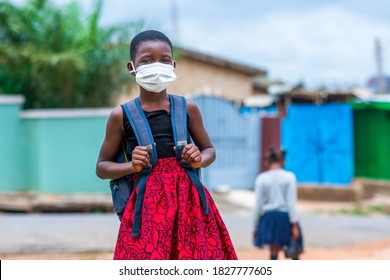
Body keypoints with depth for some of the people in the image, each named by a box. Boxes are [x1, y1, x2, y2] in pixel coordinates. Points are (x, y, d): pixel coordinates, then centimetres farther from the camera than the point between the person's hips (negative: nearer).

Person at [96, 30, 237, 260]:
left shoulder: (188, 109, 7)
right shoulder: (122, 116, 3)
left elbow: (210, 150, 19)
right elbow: (102, 167, 9)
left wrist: (200, 160, -4)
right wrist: (131, 166, -9)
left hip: (189, 202, 2)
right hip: (147, 206, -2)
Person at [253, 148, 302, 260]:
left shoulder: (261, 178, 2)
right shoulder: (289, 177, -1)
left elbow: (258, 205, 1)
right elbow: (291, 202, -8)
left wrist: (255, 227, 8)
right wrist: (294, 224, -8)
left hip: (268, 216, 1)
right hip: (285, 217, -1)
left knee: (274, 251, 3)